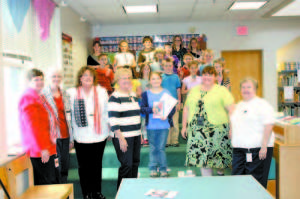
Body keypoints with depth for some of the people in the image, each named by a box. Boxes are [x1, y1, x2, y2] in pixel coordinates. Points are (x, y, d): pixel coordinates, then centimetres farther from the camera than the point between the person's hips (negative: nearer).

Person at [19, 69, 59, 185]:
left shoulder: (39, 97, 18)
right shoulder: (28, 98, -14)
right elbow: (32, 125, -22)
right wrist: (42, 148, -24)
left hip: (48, 148, 10)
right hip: (40, 151, -10)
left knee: (55, 181, 15)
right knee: (46, 184, -4)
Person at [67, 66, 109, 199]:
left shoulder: (101, 91, 3)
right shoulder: (72, 93, -1)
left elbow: (107, 112, 7)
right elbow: (69, 115, 2)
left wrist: (109, 131, 8)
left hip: (99, 136, 1)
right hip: (81, 137, -1)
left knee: (97, 166, 13)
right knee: (84, 167, 7)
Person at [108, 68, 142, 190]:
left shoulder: (133, 95, 15)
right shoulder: (115, 97, -11)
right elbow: (113, 119, -16)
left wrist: (140, 134, 20)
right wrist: (121, 138, -19)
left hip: (135, 136, 8)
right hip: (124, 137, -8)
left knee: (135, 163, 13)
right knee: (126, 165, -5)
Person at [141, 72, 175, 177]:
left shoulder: (167, 93, 4)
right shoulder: (146, 94, 4)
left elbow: (172, 108, 3)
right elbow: (142, 108, -3)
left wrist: (167, 115, -15)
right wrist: (151, 109, -20)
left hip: (164, 124, 0)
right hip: (151, 126, 1)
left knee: (161, 148, 3)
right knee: (153, 148, 8)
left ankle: (163, 169, 16)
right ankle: (153, 169, 20)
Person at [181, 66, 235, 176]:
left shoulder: (222, 90, 0)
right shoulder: (194, 90, 14)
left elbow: (231, 109, -6)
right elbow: (186, 108, 16)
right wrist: (184, 126, 12)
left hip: (217, 129, -3)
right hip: (197, 130, 4)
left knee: (218, 155, 4)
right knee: (202, 157, 4)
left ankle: (221, 174, 34)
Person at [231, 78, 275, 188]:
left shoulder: (262, 104, -5)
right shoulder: (239, 105, 19)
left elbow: (268, 126, -13)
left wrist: (264, 146, -19)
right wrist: (233, 142, 19)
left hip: (257, 149, -7)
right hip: (239, 149, 7)